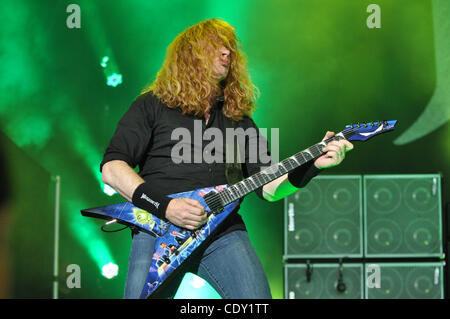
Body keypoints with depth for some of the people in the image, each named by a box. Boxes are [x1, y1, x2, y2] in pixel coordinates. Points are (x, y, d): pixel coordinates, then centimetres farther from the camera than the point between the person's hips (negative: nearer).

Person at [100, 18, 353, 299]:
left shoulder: (239, 118, 24)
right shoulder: (153, 105, 12)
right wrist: (163, 206, -12)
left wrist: (314, 164, -2)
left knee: (257, 297, -19)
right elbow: (112, 166, 2)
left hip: (223, 232, 3)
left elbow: (268, 186, 17)